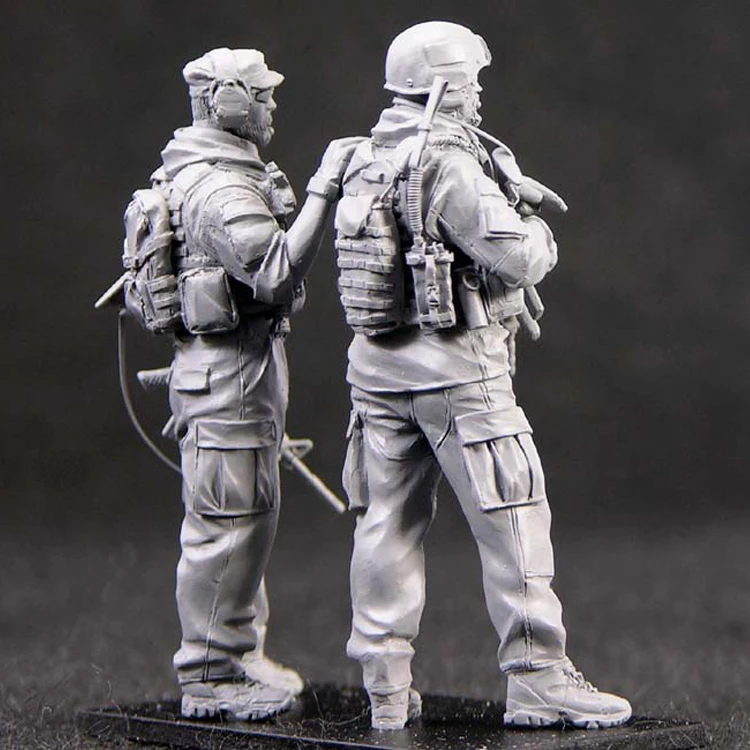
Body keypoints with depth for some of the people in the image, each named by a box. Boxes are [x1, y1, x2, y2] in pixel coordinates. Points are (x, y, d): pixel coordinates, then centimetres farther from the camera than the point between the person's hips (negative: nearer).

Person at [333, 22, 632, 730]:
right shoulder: (451, 166, -16)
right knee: (513, 519, 0)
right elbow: (517, 258, -21)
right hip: (455, 365, -8)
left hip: (376, 362, 8)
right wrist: (537, 232, 3)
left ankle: (387, 689, 14)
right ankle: (538, 681, 3)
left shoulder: (365, 162, 9)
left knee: (387, 523, 10)